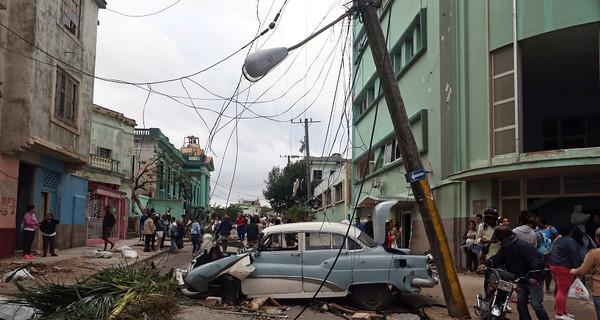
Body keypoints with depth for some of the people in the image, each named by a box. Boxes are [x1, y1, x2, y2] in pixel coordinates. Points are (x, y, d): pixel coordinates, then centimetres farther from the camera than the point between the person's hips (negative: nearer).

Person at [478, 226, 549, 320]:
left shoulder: (522, 246, -23)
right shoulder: (505, 247, 5)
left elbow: (536, 261, -26)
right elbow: (498, 257, -2)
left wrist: (534, 276, -31)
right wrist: (486, 263, -17)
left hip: (534, 280, -9)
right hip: (521, 280, 9)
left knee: (536, 304, -6)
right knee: (521, 304, 10)